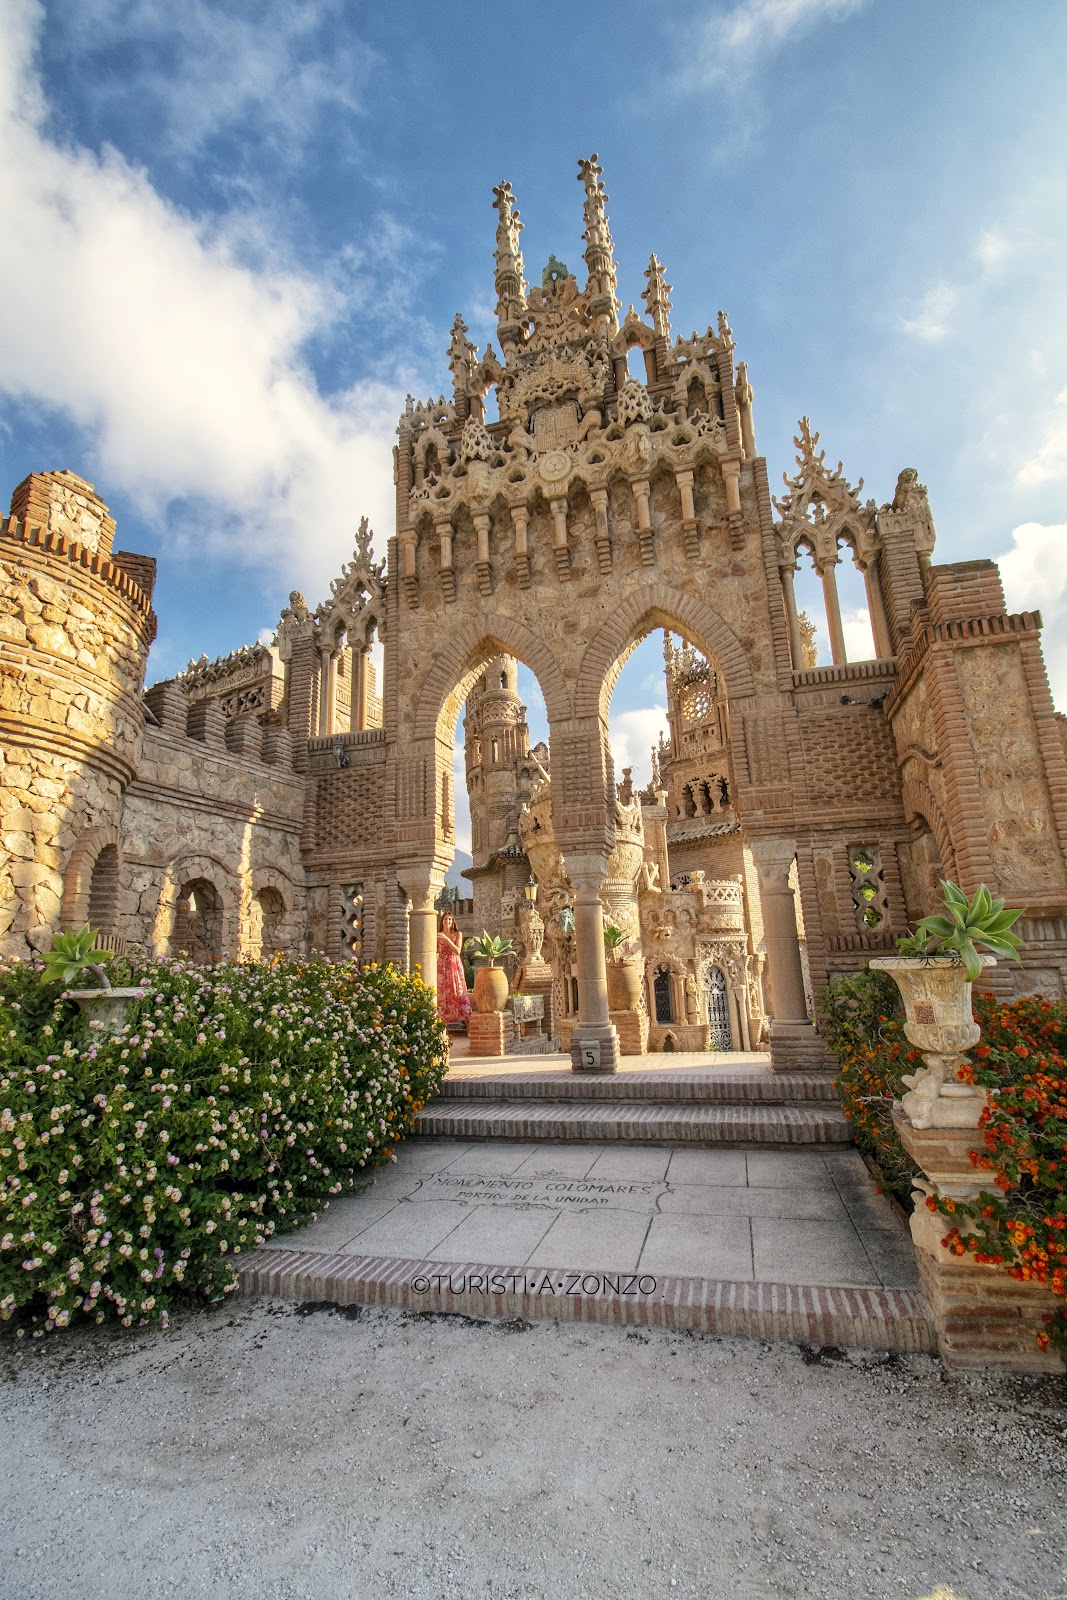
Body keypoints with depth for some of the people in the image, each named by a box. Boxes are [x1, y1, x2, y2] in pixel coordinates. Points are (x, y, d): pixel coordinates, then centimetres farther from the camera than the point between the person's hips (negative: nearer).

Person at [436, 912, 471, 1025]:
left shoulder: (458, 934, 2)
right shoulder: (438, 935, 6)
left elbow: (458, 951, -10)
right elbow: (435, 951, 2)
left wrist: (446, 939, -16)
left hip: (455, 965, -1)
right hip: (442, 966, 1)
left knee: (457, 991, -3)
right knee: (442, 991, -1)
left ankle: (461, 1016, -1)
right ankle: (444, 1017, 4)